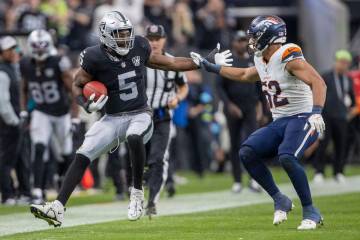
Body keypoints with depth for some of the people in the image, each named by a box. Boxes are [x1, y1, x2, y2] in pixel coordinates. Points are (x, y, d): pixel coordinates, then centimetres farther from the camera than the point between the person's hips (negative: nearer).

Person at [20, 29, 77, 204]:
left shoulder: (58, 63, -19)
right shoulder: (26, 65, -7)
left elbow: (73, 91, -14)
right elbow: (24, 90, 12)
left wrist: (75, 118, -16)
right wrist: (23, 112, 4)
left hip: (62, 113, -1)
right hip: (41, 114, 1)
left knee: (67, 155, 9)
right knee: (39, 150, -18)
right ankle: (38, 192, -21)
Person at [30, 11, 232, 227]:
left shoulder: (139, 47, -4)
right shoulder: (96, 58, -12)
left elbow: (167, 63, 9)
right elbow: (78, 85, 1)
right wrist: (87, 105, -19)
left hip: (140, 115, 0)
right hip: (113, 118, 1)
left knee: (134, 138, -34)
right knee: (82, 157, -12)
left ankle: (137, 193, -17)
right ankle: (58, 209, -12)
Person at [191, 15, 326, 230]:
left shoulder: (288, 57, -16)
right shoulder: (262, 61, 11)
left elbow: (318, 83, -27)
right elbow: (244, 75, 33)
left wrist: (316, 113, -41)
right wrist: (209, 66, 34)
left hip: (303, 118, -9)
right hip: (280, 123, 9)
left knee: (287, 157, -32)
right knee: (247, 153, -8)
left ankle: (311, 212, -16)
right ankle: (280, 200, 4)